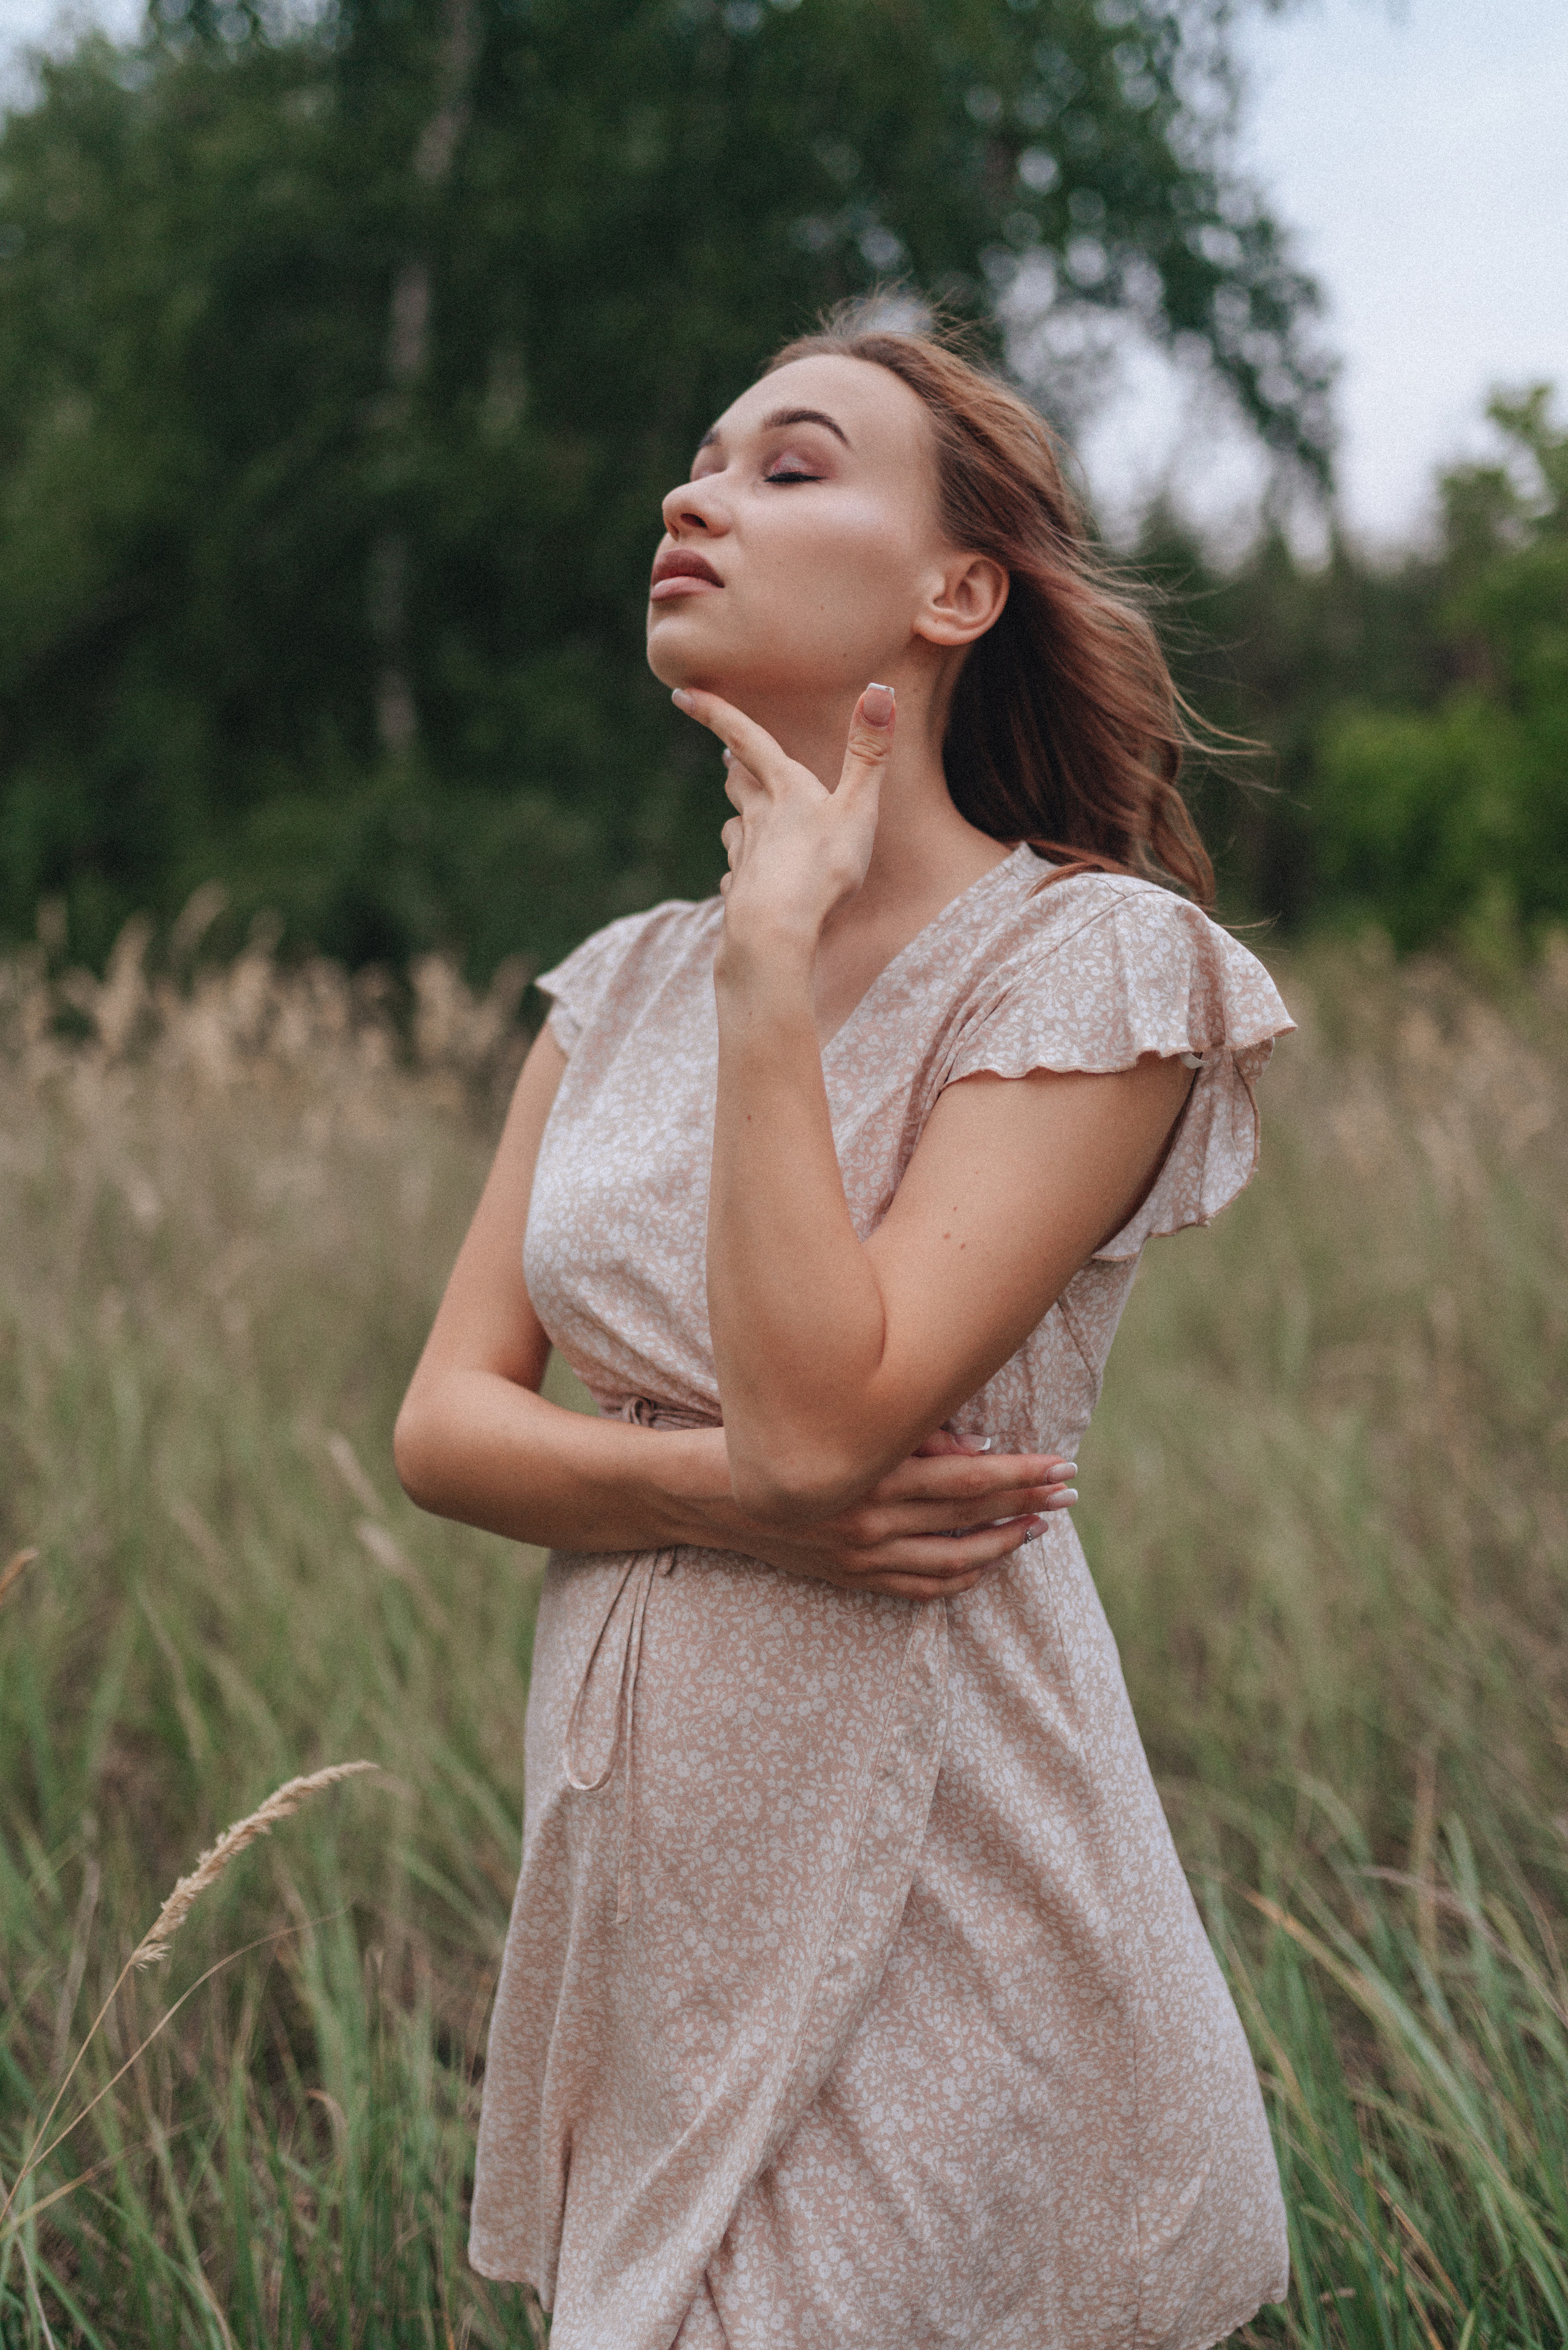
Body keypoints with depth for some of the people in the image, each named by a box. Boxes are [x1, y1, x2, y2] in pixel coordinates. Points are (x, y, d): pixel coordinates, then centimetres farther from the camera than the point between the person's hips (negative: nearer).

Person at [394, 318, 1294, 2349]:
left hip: (916, 1882, -6)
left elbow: (820, 1411, -23)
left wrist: (778, 952, -20)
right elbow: (444, 1423, 2)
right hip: (640, 1840, 6)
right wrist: (723, 1492, -16)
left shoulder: (1092, 960, -12)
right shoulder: (625, 982, 7)